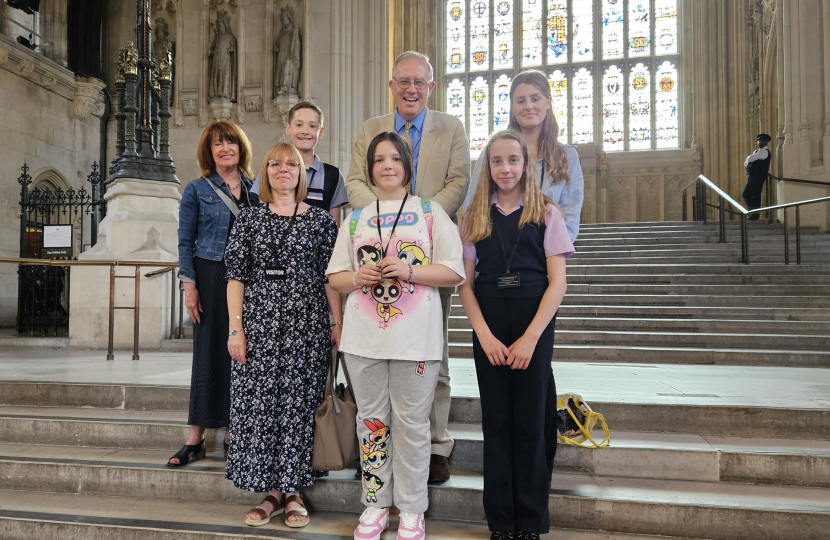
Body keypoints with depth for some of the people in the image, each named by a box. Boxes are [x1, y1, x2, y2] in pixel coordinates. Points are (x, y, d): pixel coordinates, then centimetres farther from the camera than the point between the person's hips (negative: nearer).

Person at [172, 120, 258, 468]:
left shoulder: (256, 189, 10)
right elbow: (185, 242, 2)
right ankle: (195, 439, 9)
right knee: (208, 353, 0)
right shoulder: (197, 190, 4)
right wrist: (189, 285, -7)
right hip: (211, 277, -2)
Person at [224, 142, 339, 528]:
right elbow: (236, 276, 5)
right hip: (259, 325, 1)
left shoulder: (320, 220, 6)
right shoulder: (249, 219, 8)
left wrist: (338, 322, -3)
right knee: (258, 404, 2)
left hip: (306, 325, -1)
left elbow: (331, 276, 4)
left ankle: (294, 491, 16)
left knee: (299, 402, 2)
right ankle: (272, 491, 16)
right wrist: (235, 327, -2)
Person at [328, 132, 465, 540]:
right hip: (364, 337, 3)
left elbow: (455, 272, -1)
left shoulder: (430, 212, 5)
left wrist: (410, 271, -15)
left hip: (415, 337, -3)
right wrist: (358, 278, -8)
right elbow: (335, 277, 14)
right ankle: (376, 503, 25)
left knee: (411, 421, 3)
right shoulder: (355, 218, 13)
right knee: (372, 421, 10)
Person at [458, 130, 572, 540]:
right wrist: (485, 335, -7)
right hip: (487, 326, 2)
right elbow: (465, 283, 4)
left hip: (534, 324, -2)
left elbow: (558, 282, -3)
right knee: (496, 421, 6)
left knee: (529, 422, 3)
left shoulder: (547, 214, 2)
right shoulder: (475, 217, 8)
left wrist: (530, 338, -11)